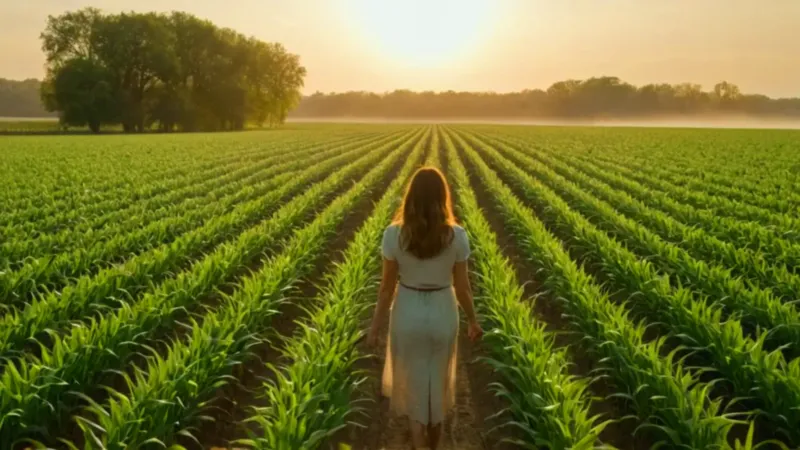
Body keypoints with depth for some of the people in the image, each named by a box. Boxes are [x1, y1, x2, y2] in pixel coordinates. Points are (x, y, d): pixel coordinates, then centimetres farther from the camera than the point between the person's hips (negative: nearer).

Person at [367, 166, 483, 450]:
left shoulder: (394, 234, -18)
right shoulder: (457, 236, -16)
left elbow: (387, 286, -11)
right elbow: (462, 287, -8)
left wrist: (375, 326, 2)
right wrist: (473, 321, 9)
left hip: (407, 313, -1)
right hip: (443, 312, 1)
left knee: (412, 379, 20)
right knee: (438, 378, 23)